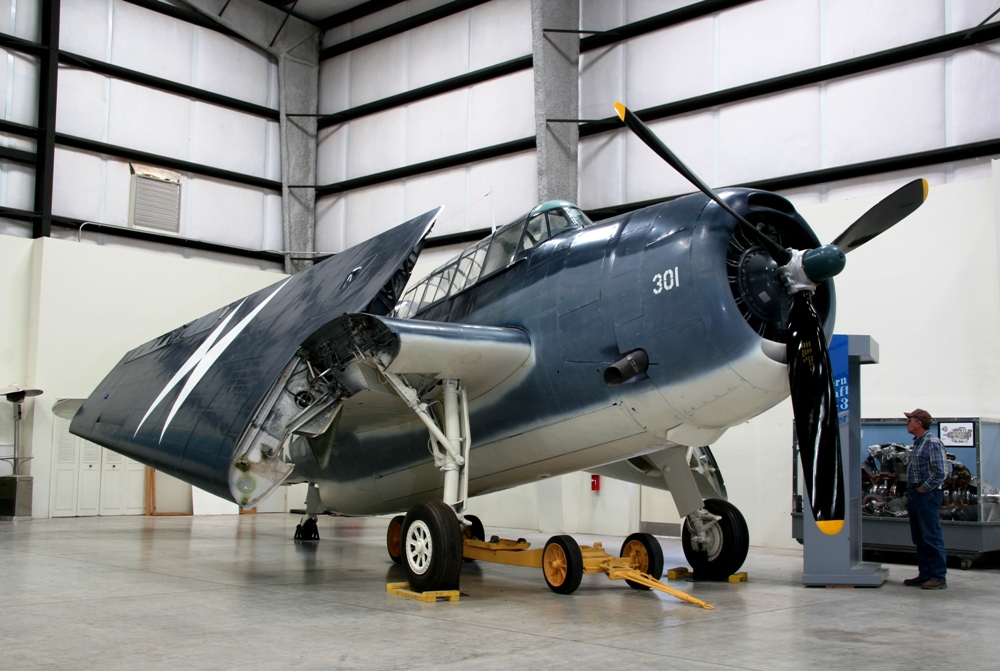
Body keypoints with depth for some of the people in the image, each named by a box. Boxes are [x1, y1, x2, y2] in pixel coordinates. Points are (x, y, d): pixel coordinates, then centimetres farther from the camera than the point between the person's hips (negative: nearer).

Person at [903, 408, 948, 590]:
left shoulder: (932, 443, -14)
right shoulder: (917, 443, 15)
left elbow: (941, 472, -20)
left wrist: (923, 489, -15)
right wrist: (911, 492, 14)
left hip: (927, 495, -10)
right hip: (915, 494, 10)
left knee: (932, 537, -5)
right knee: (919, 538, 13)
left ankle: (939, 578, -1)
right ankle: (925, 575, 19)